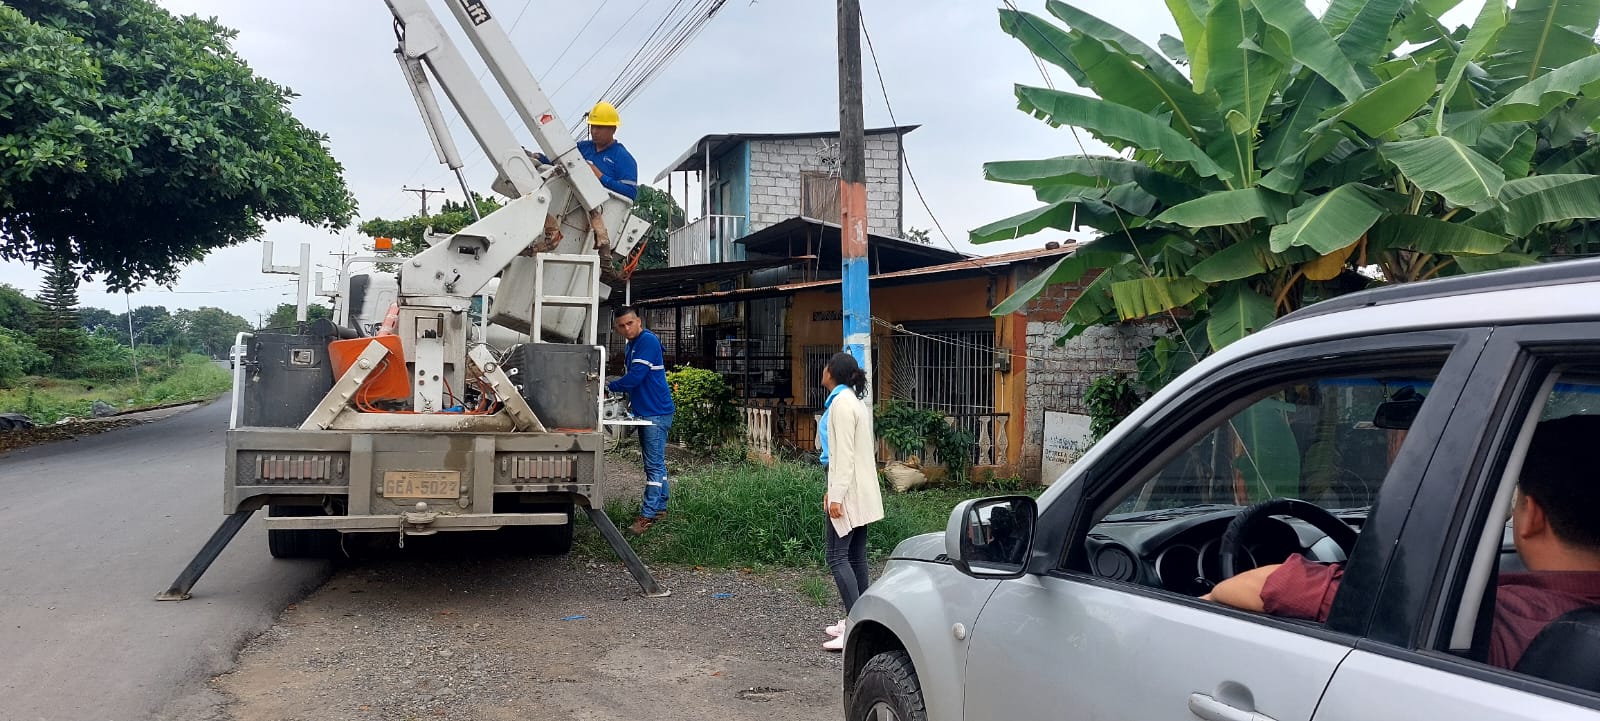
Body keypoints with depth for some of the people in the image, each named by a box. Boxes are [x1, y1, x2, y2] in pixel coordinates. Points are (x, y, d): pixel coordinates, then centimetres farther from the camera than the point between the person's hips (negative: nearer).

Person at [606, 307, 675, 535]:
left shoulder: (648, 341, -16)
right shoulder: (631, 346, 15)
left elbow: (635, 376, -21)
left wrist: (609, 387, -10)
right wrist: (628, 396, 8)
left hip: (656, 412, -10)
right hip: (644, 412, 10)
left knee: (654, 466, -8)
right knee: (656, 463, 15)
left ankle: (648, 516, -8)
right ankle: (660, 508, 23)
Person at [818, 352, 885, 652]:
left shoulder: (841, 404, -13)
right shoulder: (855, 402, 16)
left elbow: (844, 454, -19)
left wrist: (836, 496, -20)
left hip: (849, 491, -10)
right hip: (861, 491, 10)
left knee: (837, 556, -10)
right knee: (855, 557, 11)